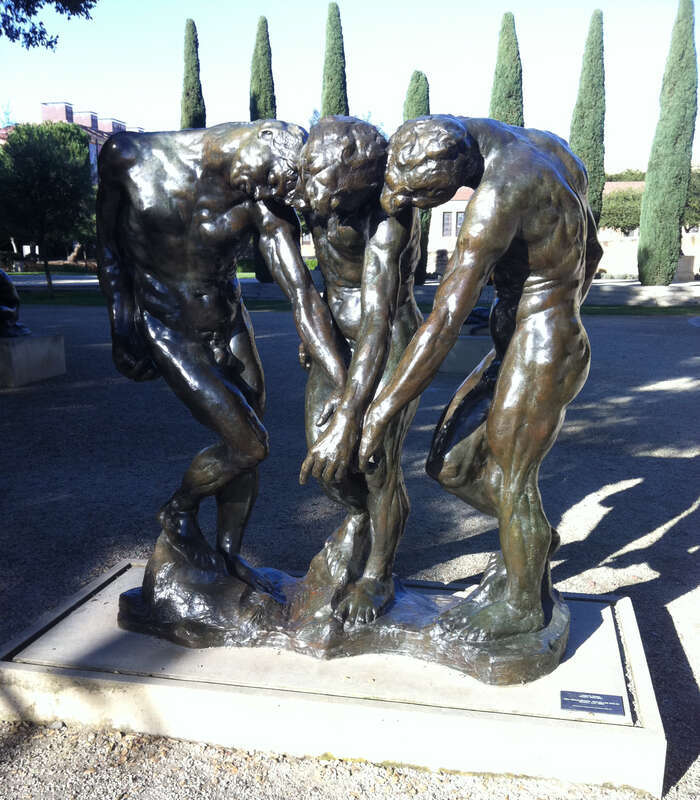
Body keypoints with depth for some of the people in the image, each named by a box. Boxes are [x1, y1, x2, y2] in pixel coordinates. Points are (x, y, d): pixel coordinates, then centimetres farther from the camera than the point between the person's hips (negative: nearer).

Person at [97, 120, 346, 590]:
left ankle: (229, 554, 31)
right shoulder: (130, 157, -16)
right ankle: (179, 511, 17)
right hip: (168, 331, -3)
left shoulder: (266, 208, -15)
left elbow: (303, 295, -23)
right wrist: (121, 317, -6)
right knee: (249, 445, -14)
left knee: (248, 451, 8)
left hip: (231, 326, 4)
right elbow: (108, 237, 0)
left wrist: (341, 386, -31)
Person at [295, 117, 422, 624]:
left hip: (390, 338, -5)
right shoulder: (312, 189, -14)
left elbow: (378, 318, -37)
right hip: (335, 334, 5)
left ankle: (379, 575, 13)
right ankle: (359, 517, 31)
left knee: (378, 458, -11)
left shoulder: (391, 215, -30)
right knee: (322, 455, -2)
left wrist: (348, 421, -42)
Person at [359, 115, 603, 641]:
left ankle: (522, 604, 34)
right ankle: (533, 539, 37)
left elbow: (444, 325, -28)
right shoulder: (547, 147, 2)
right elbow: (590, 252, 13)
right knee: (449, 464, 14)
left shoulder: (499, 195, -26)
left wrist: (377, 416, -22)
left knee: (511, 482, 10)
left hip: (538, 358, -8)